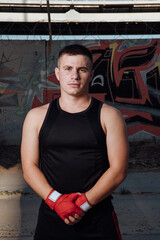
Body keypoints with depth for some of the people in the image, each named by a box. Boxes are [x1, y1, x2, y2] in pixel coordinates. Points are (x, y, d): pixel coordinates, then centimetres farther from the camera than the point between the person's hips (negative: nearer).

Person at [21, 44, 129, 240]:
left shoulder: (109, 116, -1)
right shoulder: (37, 117, 4)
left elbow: (118, 170, -6)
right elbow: (29, 168, 0)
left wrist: (84, 203, -14)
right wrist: (56, 200, -14)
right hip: (51, 216, 1)